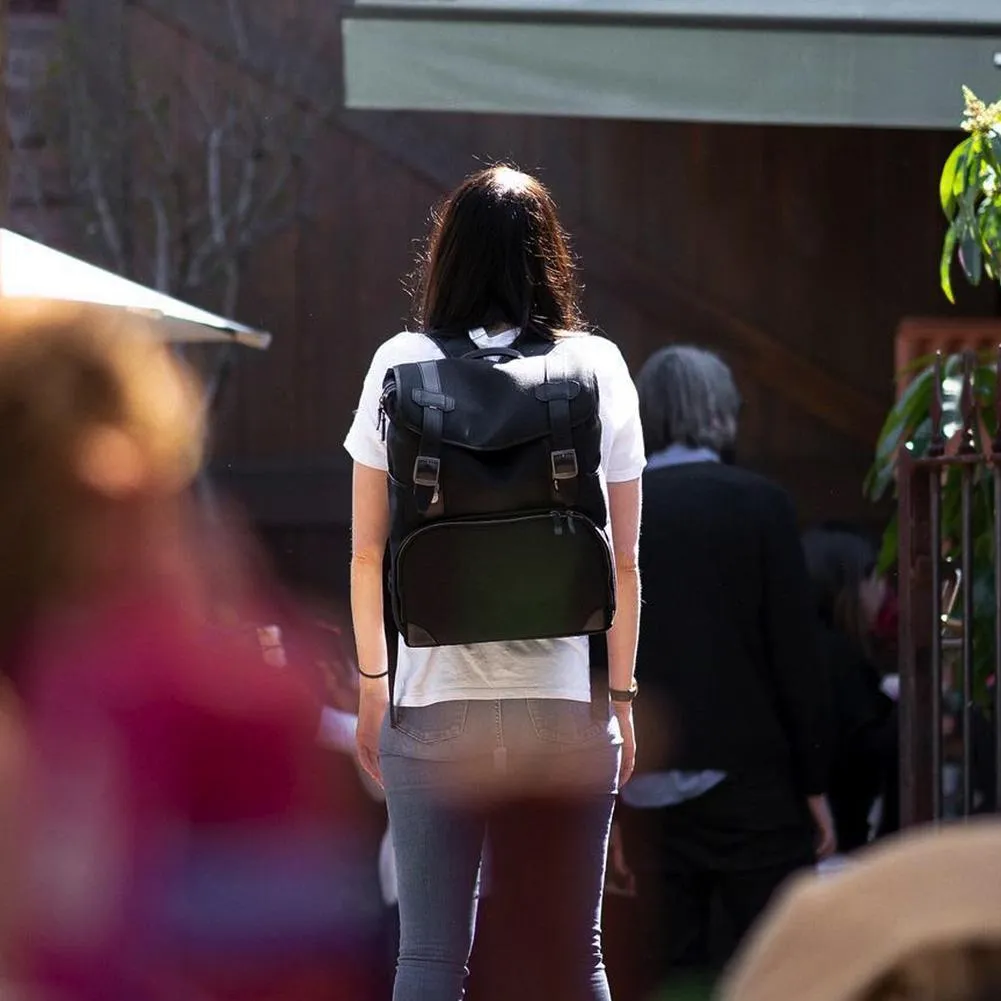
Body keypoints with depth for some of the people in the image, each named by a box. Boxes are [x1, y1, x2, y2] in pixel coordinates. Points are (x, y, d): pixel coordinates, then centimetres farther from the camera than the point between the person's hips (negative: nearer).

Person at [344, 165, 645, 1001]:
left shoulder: (401, 366, 1)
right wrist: (622, 695, 11)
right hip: (565, 705, 0)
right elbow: (623, 562, 2)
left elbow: (368, 553, 3)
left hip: (436, 703, 0)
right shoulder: (598, 367, 0)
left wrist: (371, 681, 13)